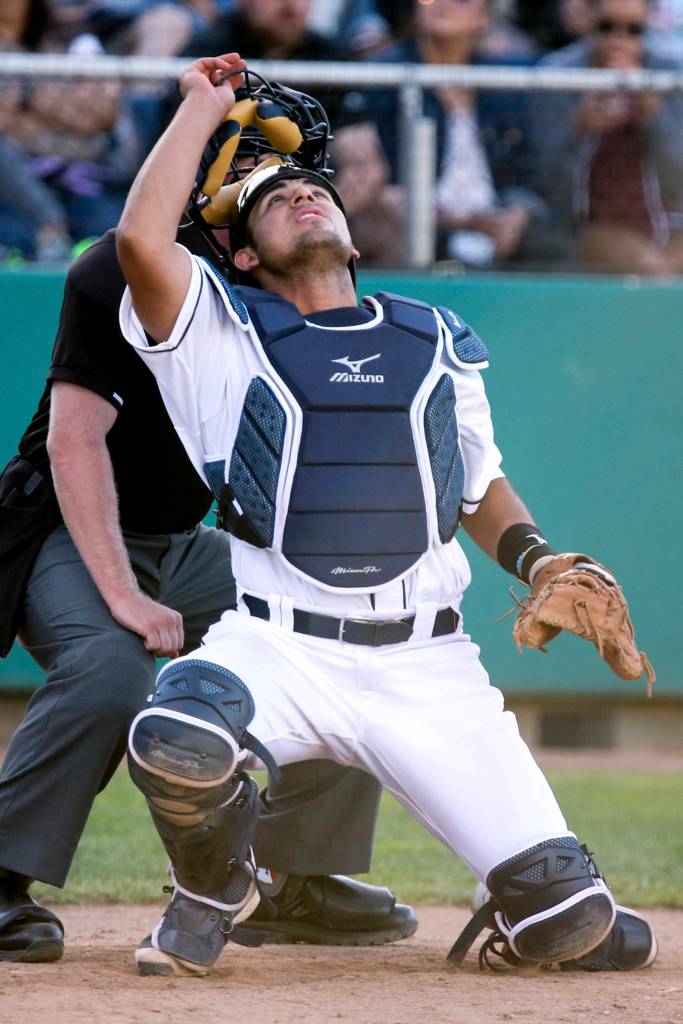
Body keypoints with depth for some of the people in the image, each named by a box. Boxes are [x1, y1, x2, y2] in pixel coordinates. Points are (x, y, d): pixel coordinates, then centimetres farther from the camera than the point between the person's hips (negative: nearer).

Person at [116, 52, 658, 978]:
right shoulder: (226, 335, 6)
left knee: (571, 928, -11)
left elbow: (481, 485, 26)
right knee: (177, 744, -37)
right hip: (277, 647, -2)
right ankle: (214, 892, -2)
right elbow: (142, 240, -12)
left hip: (427, 667, 2)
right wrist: (204, 104, -2)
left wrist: (537, 559, 5)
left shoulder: (437, 344, 16)